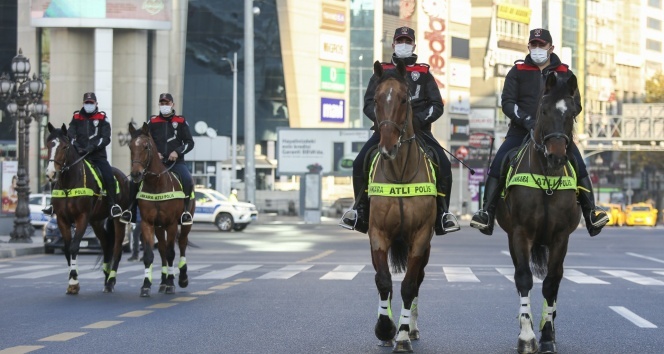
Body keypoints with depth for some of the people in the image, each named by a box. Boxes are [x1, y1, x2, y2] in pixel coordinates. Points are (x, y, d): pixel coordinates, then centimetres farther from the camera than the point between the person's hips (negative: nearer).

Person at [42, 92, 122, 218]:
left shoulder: (102, 118, 6)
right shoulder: (76, 118, 12)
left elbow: (106, 138, -4)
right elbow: (70, 135, 3)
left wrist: (93, 146, -19)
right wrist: (76, 146, -16)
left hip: (98, 155, -2)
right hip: (79, 155, 2)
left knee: (108, 175, -25)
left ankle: (113, 204, -16)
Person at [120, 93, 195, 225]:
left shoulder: (181, 122, 8)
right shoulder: (152, 122, 12)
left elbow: (189, 143, 6)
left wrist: (177, 151, -12)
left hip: (176, 161, -2)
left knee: (187, 180, -32)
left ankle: (185, 210, -19)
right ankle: (130, 209, -3)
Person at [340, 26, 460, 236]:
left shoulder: (424, 74, 14)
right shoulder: (382, 73, 15)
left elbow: (437, 106, 7)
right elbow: (369, 103, 8)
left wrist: (419, 119, -12)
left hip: (419, 129, 0)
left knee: (443, 164, -23)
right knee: (360, 163, -22)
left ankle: (442, 213, -11)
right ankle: (361, 209, -7)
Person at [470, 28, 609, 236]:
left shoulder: (564, 73, 10)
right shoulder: (517, 71, 6)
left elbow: (575, 104, 6)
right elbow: (508, 102, -2)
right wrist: (527, 120, -18)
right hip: (522, 131, 0)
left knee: (578, 165, -19)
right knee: (497, 165, -19)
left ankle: (591, 214, -14)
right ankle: (487, 213, -15)